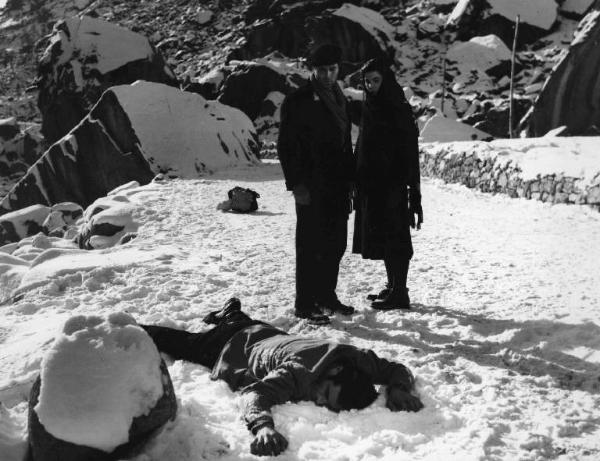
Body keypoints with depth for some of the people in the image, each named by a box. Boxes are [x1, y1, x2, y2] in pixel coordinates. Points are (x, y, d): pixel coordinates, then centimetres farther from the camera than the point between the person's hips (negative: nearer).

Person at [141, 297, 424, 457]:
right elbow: (253, 394, -54)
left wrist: (399, 390, -41)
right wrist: (263, 426, -74)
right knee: (183, 343, 23)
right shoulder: (298, 373, -48)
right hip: (237, 346, -3)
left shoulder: (359, 359, -33)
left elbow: (398, 370, -20)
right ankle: (136, 332, 46)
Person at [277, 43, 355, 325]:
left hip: (337, 186, 7)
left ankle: (327, 295, 26)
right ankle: (305, 304, 7)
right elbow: (286, 146, -8)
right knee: (311, 246, -2)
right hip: (311, 188, -7)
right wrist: (296, 184, -14)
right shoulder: (297, 101, -5)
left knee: (336, 244, 12)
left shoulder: (339, 100, 16)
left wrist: (349, 181, 14)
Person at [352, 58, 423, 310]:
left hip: (391, 185, -8)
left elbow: (410, 153, -14)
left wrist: (414, 191, -19)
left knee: (394, 237, -3)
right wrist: (357, 182, 13)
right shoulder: (369, 108, 13)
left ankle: (400, 293, 5)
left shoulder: (399, 110, -10)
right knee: (381, 237, 13)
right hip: (371, 184, 8)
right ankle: (393, 287, 25)